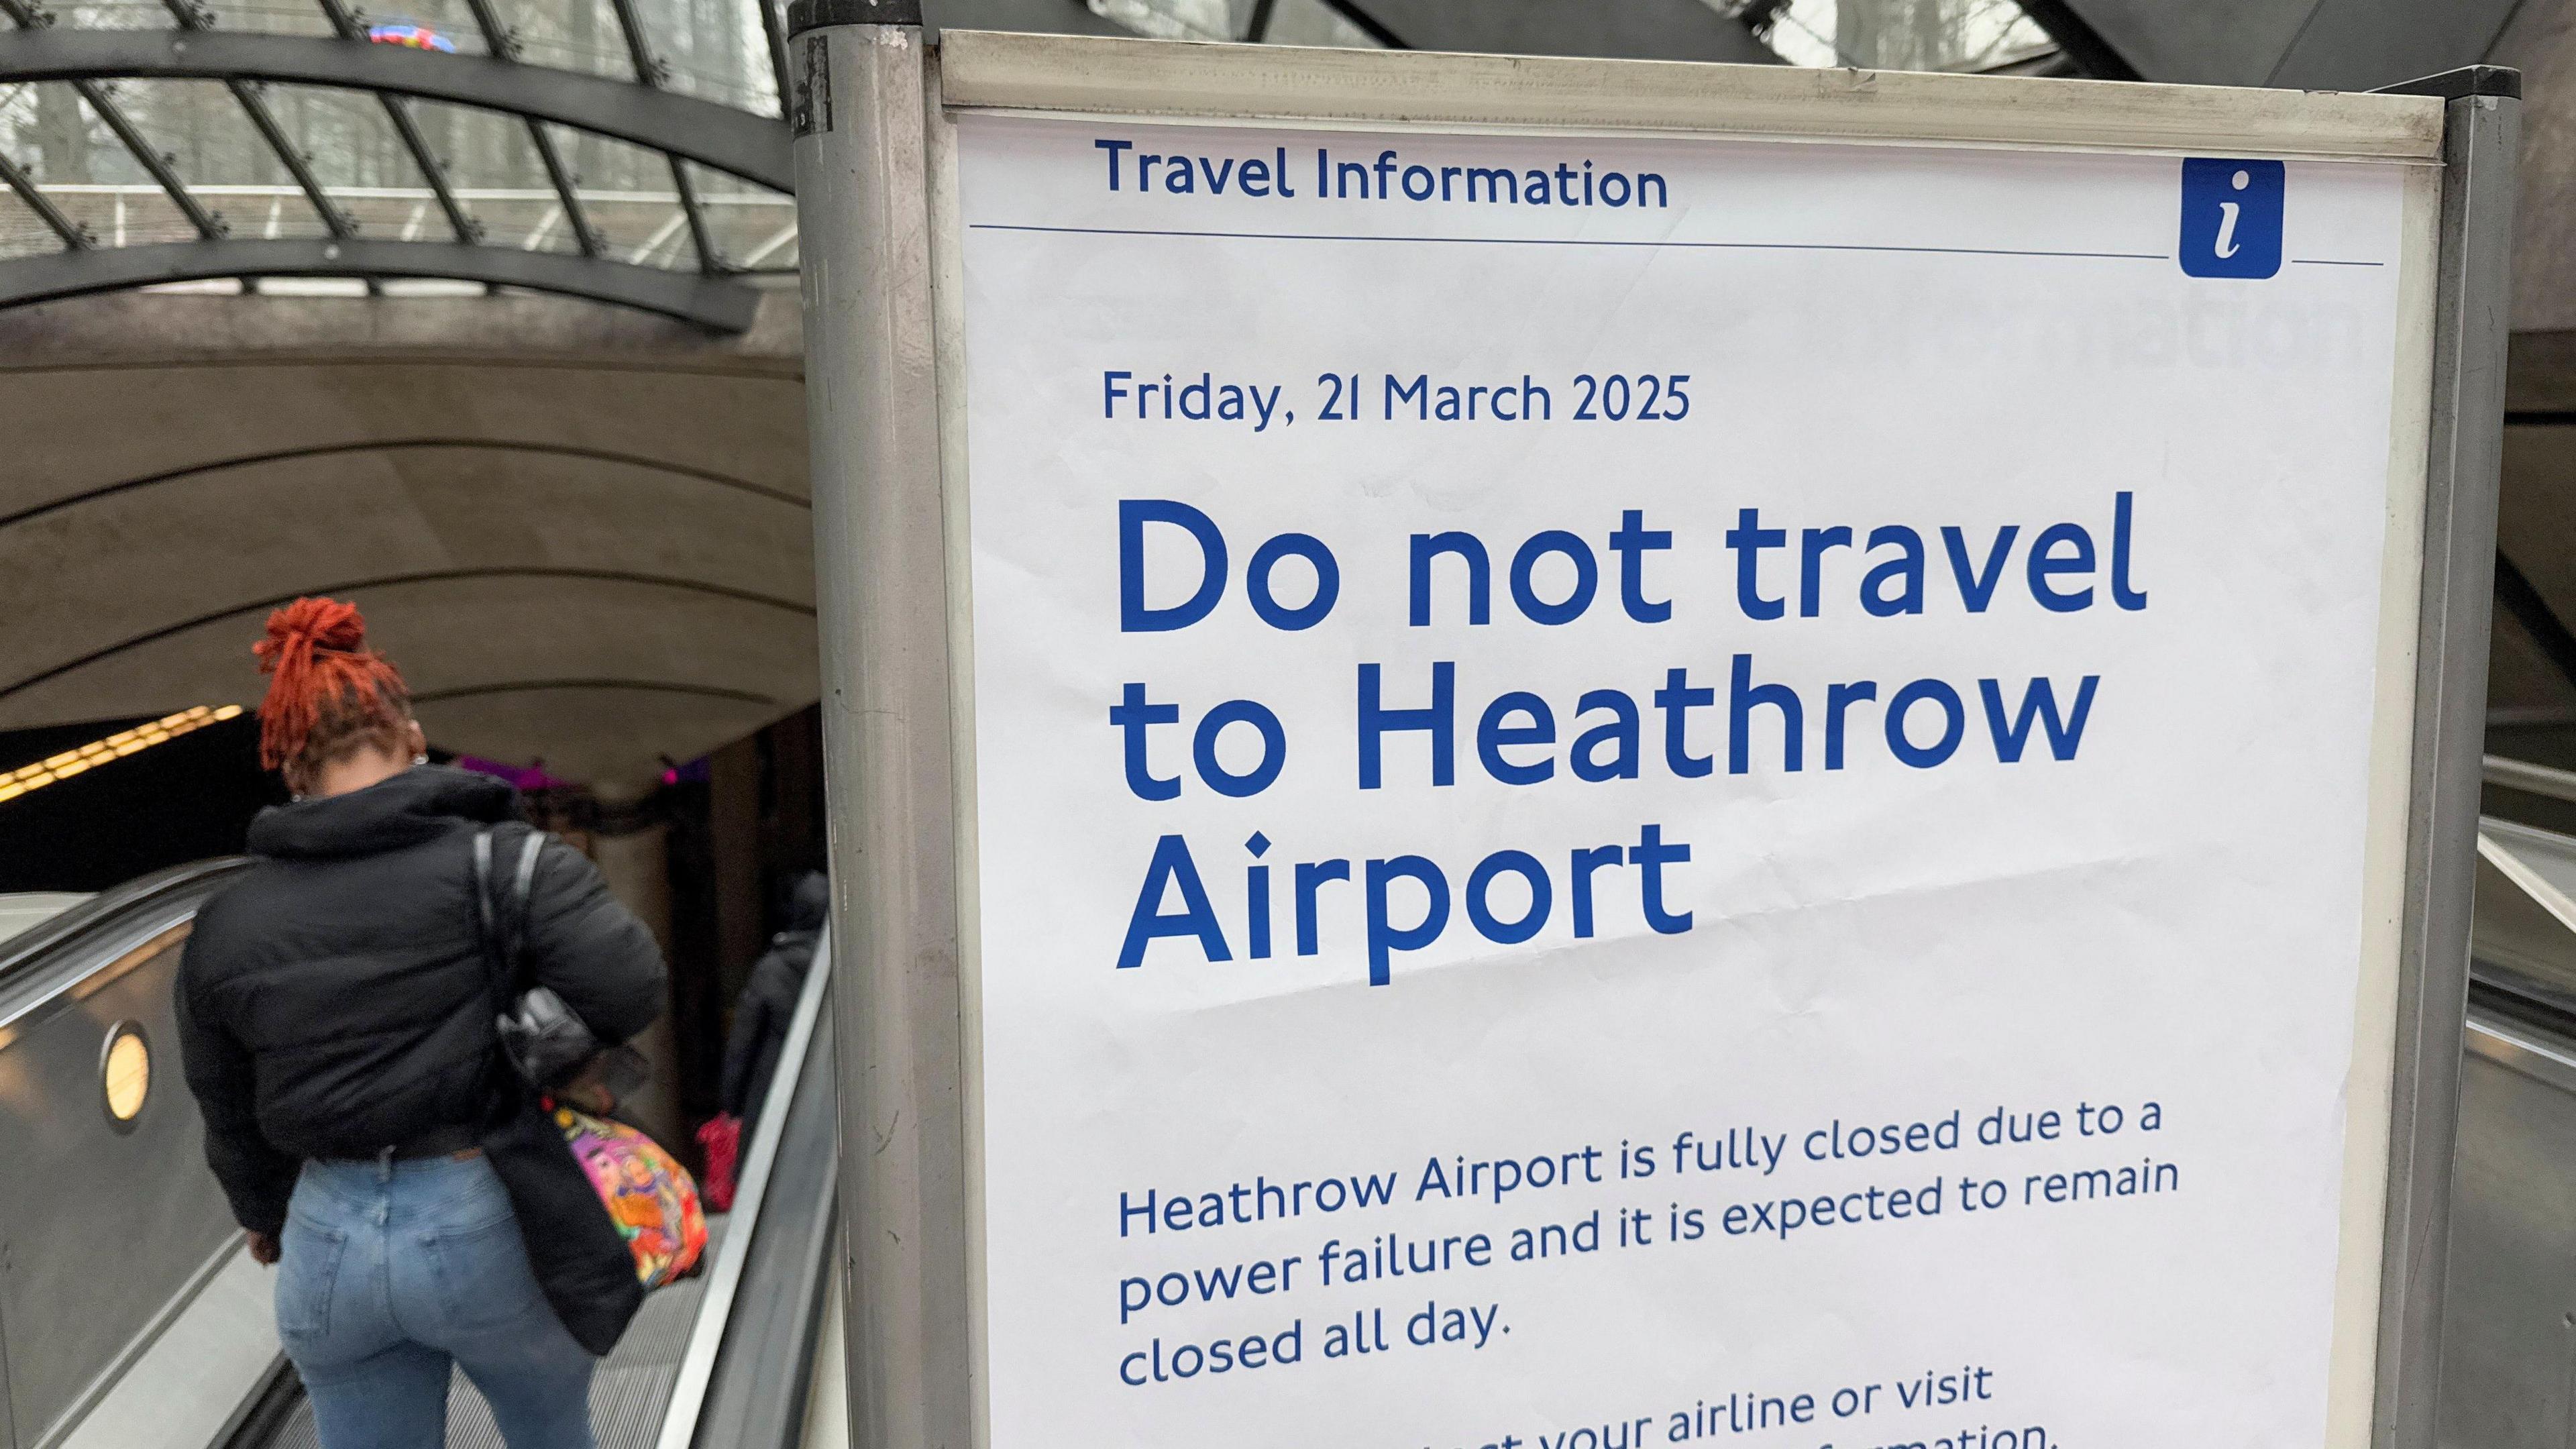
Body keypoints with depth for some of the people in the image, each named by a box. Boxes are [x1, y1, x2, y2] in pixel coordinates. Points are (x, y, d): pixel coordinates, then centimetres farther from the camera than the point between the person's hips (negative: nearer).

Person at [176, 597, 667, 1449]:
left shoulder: (225, 927, 2)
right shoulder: (502, 863, -13)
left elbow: (231, 1121, 12)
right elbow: (629, 988, -21)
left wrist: (265, 1217, 31)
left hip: (330, 1242, 3)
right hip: (485, 1225, -3)